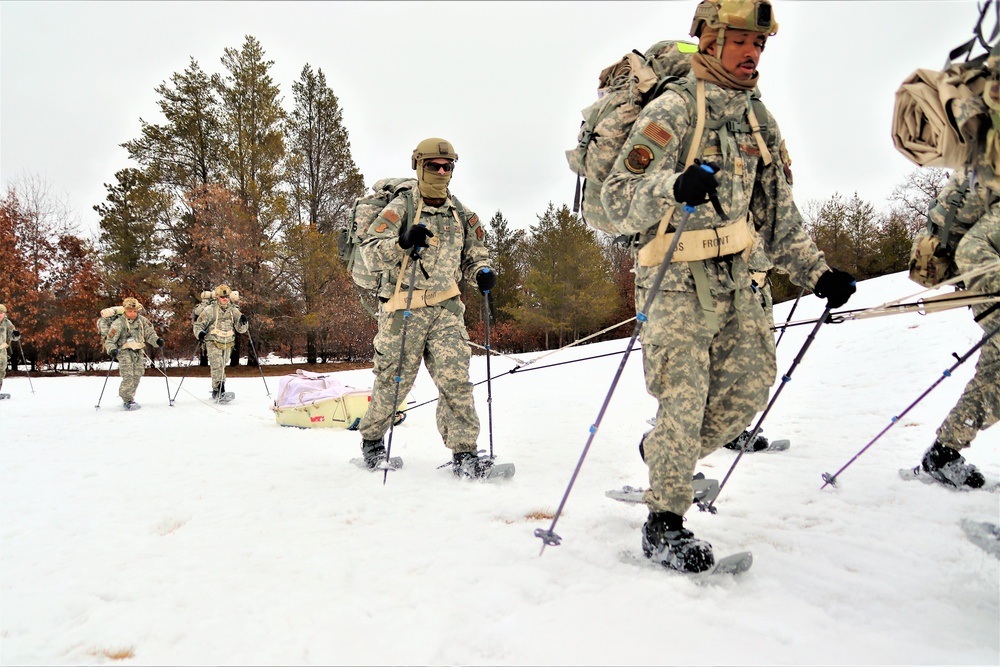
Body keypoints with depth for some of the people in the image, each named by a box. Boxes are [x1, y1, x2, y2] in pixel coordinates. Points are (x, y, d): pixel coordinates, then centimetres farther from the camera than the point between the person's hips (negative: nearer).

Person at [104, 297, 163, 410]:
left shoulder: (142, 320, 6)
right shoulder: (119, 323, -6)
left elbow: (149, 333, 11)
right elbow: (109, 340, -2)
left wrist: (157, 340, -9)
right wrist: (112, 350, -19)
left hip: (139, 352, 5)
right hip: (125, 352, -4)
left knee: (137, 377, 4)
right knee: (128, 377, -15)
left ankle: (128, 397, 20)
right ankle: (128, 401, -9)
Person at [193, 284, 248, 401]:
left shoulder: (234, 310, 4)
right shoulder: (210, 310, -5)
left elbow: (241, 329, 2)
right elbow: (198, 324, 2)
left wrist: (243, 322, -19)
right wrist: (199, 333, -19)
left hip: (227, 344, 4)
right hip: (213, 343, -4)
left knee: (222, 366, 17)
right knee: (217, 366, -18)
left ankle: (220, 389, 34)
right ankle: (217, 390, -16)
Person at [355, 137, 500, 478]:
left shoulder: (462, 215, 15)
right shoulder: (401, 208, 1)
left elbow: (474, 254, 24)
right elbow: (370, 254, -6)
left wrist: (483, 272, 1)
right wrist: (403, 242, -24)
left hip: (446, 307, 3)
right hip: (403, 309, -3)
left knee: (455, 379, -9)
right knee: (393, 381, 4)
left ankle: (464, 453, -5)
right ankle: (371, 438, 28)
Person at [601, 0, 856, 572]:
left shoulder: (758, 119, 12)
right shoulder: (671, 111, -11)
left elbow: (777, 212, 17)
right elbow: (619, 202, -20)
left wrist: (817, 272, 10)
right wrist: (673, 187, -40)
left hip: (734, 277, 7)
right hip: (675, 278, -7)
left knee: (753, 384, 5)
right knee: (685, 397, -10)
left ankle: (668, 458, 28)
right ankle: (664, 523, 5)